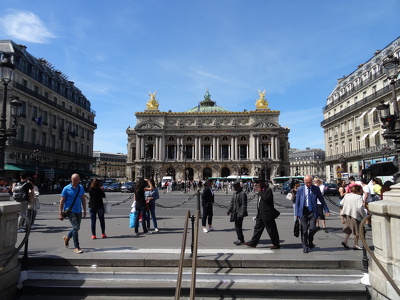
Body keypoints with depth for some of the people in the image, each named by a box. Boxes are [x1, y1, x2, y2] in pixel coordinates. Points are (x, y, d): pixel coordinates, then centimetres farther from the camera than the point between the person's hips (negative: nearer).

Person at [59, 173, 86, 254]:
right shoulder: (66, 188, -6)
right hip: (70, 210, -5)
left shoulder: (81, 188, 6)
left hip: (78, 211, 5)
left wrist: (84, 210, 12)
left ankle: (67, 237, 42)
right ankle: (76, 247, -3)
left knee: (77, 228, 13)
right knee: (75, 227, -13)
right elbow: (62, 201, -3)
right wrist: (60, 213, -6)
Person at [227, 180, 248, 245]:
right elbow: (232, 203, 19)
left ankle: (241, 239, 8)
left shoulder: (243, 193, -13)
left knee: (238, 226, -6)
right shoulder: (235, 193, 13)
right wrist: (229, 211, 16)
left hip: (239, 213, -8)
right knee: (237, 226, 12)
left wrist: (241, 213, -20)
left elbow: (244, 205, -16)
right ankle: (240, 239, 23)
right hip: (235, 212, 8)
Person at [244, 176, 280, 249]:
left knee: (271, 230, 1)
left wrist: (260, 192, -20)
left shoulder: (268, 190, -12)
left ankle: (276, 244, 13)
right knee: (258, 228, 11)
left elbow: (267, 199, -27)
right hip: (260, 213, 9)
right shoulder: (261, 190, 15)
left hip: (267, 214, -9)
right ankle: (253, 243, 17)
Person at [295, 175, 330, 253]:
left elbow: (322, 200, 10)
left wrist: (326, 210, 6)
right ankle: (305, 246, 18)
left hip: (312, 211, 0)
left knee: (312, 228, -10)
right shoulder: (300, 189, 3)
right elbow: (297, 202, 7)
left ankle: (310, 241, 21)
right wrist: (297, 213, 3)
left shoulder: (316, 189, 3)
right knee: (304, 230, 2)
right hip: (303, 211, 0)